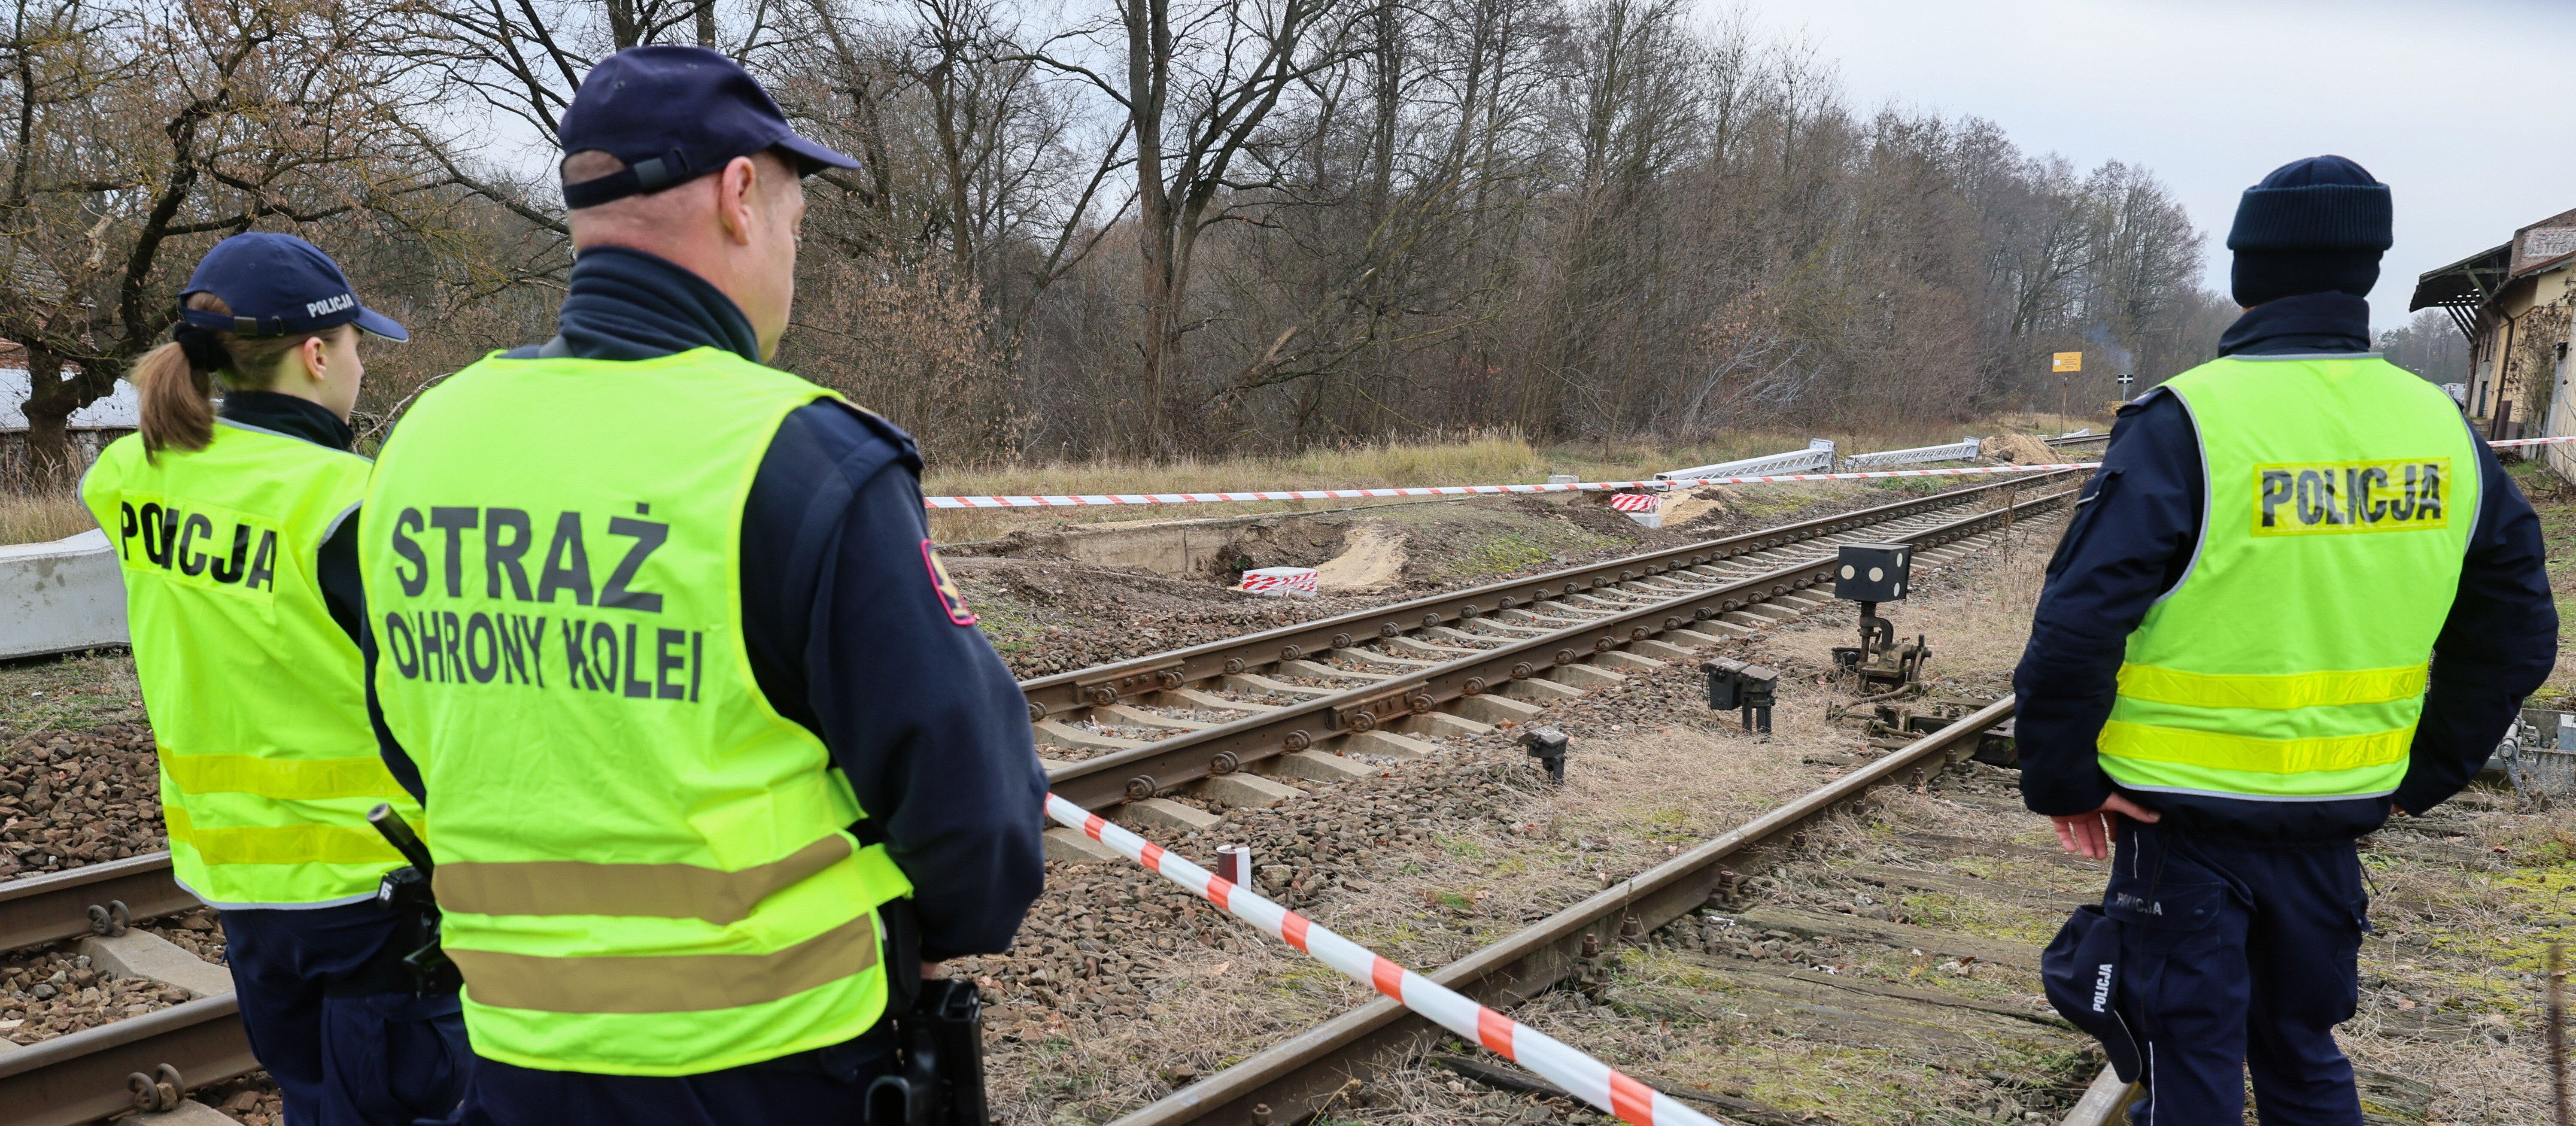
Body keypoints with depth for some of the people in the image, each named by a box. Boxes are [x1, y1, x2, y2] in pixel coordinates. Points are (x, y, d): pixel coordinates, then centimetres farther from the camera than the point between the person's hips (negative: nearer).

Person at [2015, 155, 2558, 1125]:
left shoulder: (2185, 425, -18)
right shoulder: (2439, 428, 0)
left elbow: (2077, 624, -21)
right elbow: (2516, 634, 8)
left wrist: (2063, 781, -8)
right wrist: (2420, 777, 15)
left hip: (2186, 817, -5)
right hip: (2336, 817, 5)